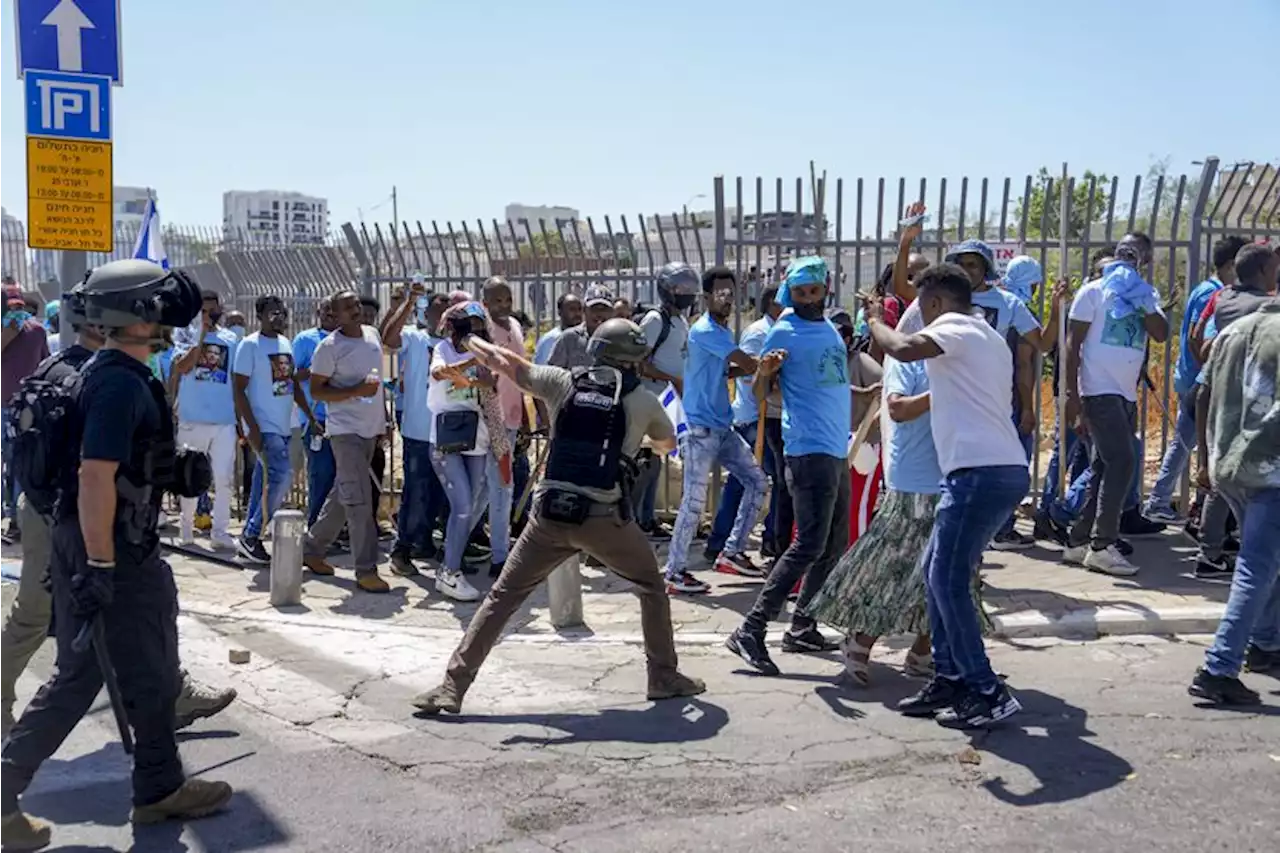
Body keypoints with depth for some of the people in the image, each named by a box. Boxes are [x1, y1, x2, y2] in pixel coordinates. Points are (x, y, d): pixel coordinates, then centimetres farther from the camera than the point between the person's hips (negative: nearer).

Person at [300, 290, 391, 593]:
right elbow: (316, 390, -9)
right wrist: (357, 391, -21)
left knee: (342, 494, 15)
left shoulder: (373, 335, 9)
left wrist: (384, 419, 19)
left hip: (371, 429, 7)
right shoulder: (330, 347, -10)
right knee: (359, 500, -11)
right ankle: (365, 570, -7)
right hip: (345, 429, -7)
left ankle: (312, 550, 29)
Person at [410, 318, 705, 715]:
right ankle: (664, 677, 26)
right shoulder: (643, 401, 7)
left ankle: (453, 687, 6)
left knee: (503, 596, 10)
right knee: (651, 586, 23)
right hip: (604, 518, -1)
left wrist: (466, 340, 37)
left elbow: (505, 361, 19)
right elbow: (668, 444, 27)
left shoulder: (563, 382, 8)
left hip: (551, 513, 1)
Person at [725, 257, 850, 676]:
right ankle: (750, 630, -15)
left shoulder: (830, 328, 15)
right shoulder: (784, 332, -7)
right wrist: (764, 371, -29)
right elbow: (760, 393, -9)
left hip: (837, 451, 9)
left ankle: (801, 627, 18)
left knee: (835, 547, 11)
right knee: (809, 545, -15)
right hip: (809, 451, -9)